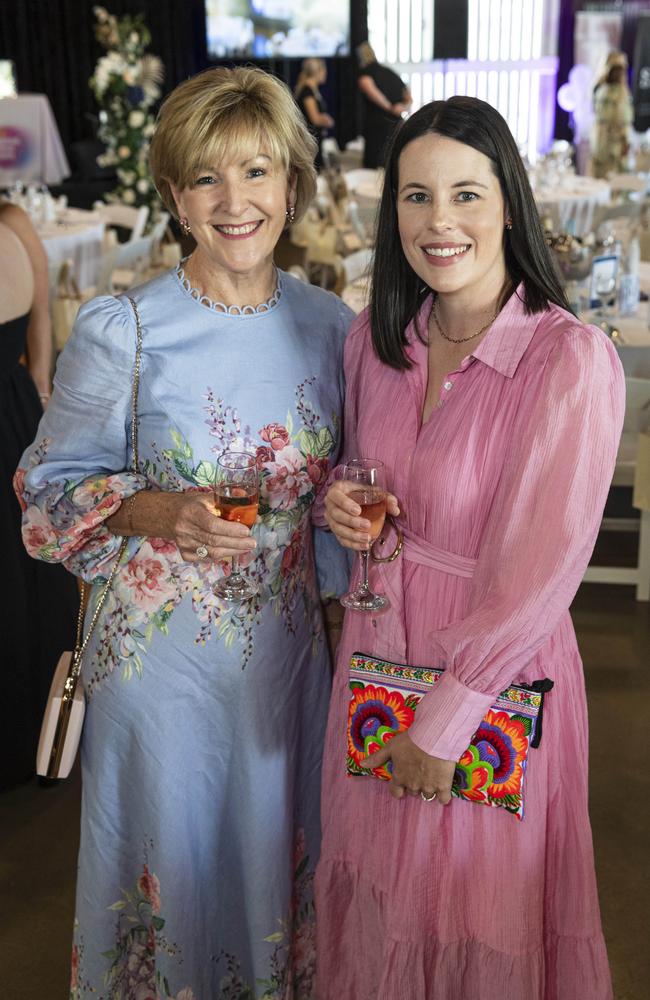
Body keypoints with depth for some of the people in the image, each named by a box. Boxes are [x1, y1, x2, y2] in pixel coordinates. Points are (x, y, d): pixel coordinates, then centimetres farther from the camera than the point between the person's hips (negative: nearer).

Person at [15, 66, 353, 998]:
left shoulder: (331, 326, -2)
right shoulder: (119, 331, -14)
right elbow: (54, 489, -7)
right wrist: (162, 511, -24)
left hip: (287, 646, 4)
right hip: (160, 651, -3)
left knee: (275, 843, 21)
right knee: (171, 851, 15)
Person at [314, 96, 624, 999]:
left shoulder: (572, 359, -19)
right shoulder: (374, 340, 0)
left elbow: (538, 575, -20)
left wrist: (443, 725, -15)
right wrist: (338, 504, -6)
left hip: (497, 677, -5)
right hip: (378, 652, 5)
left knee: (482, 915, 15)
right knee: (381, 892, 22)